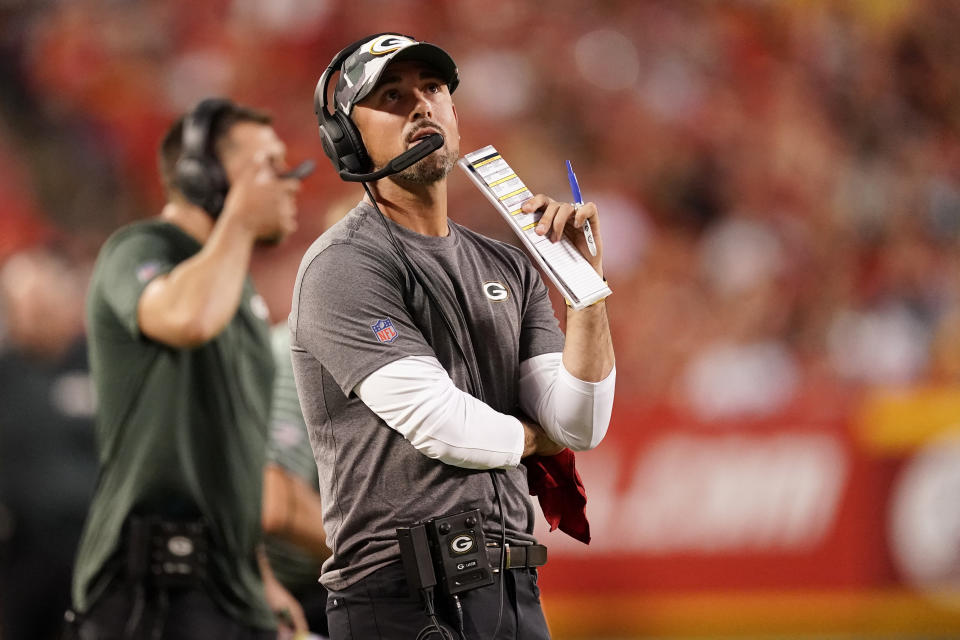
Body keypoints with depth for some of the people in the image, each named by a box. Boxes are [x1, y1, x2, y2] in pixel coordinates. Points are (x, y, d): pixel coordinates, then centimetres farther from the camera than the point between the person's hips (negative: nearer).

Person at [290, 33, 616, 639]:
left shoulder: (509, 269, 16)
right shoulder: (343, 267, -7)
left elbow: (581, 427, 5)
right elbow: (444, 426, -14)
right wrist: (532, 436, 6)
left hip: (516, 591, 6)